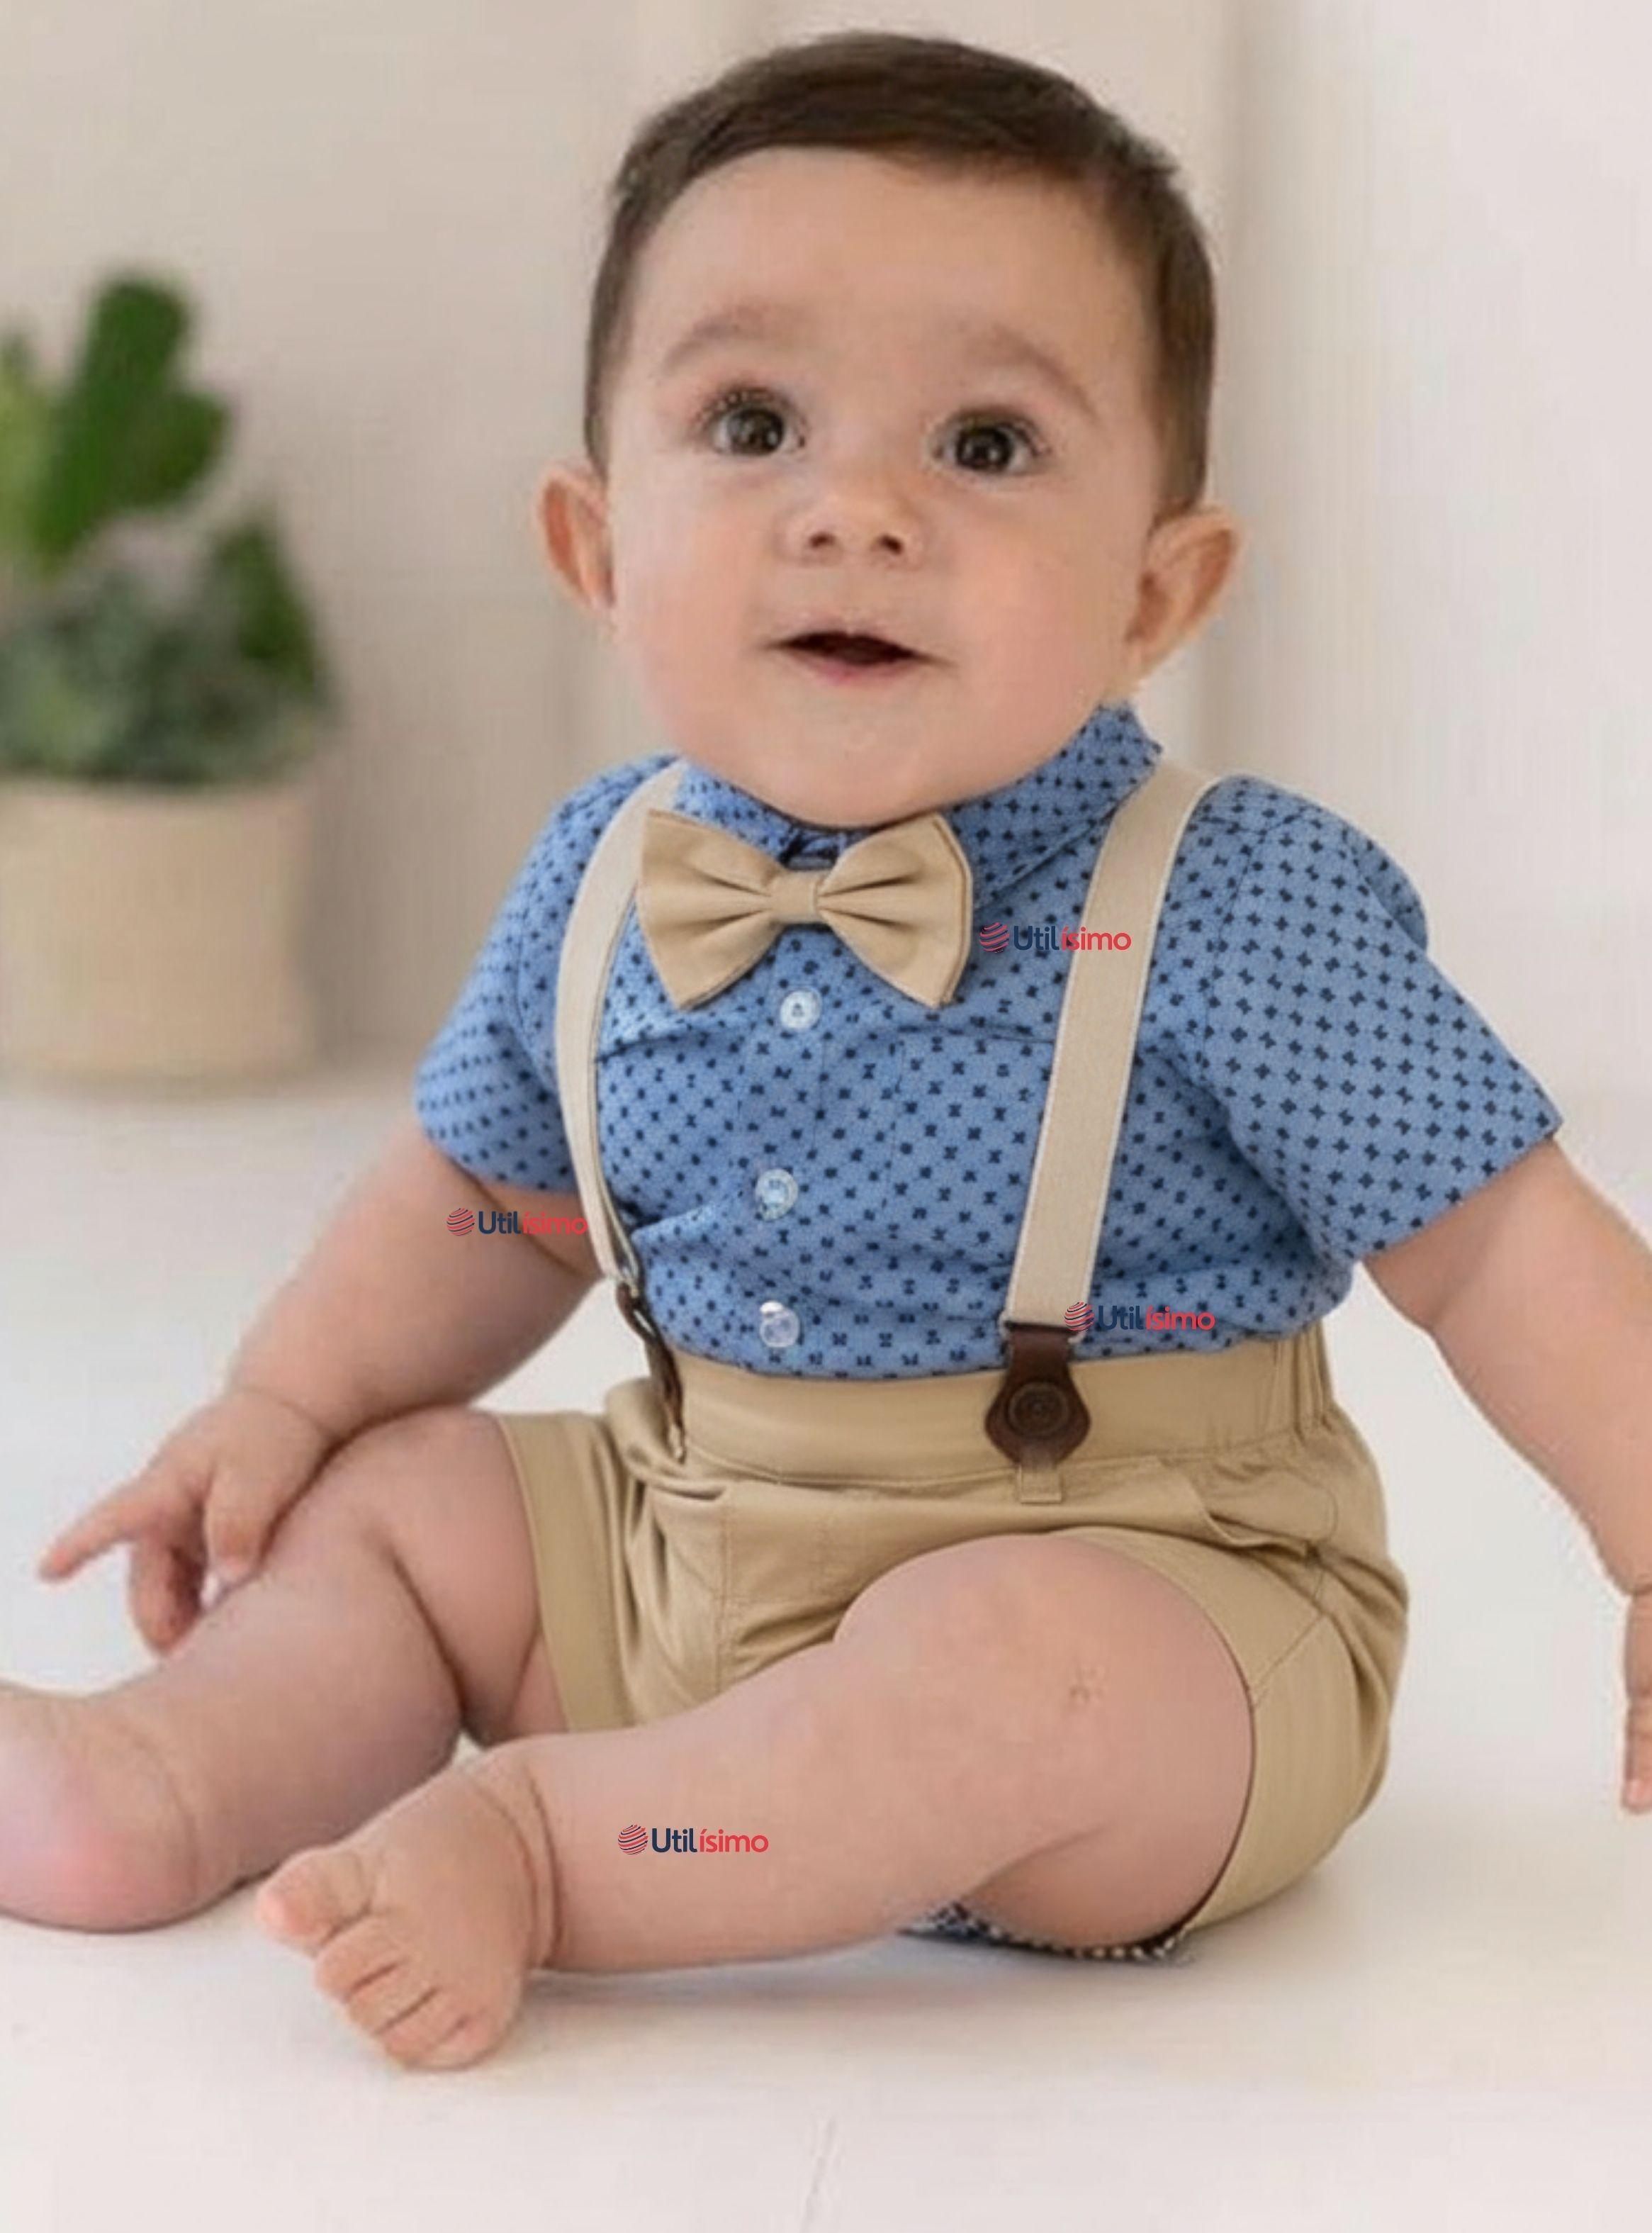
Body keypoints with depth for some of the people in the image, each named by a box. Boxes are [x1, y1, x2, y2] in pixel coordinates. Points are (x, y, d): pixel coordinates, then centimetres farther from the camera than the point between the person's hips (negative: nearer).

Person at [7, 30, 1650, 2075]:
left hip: (1143, 1589, -6)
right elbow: (478, 1193, 17)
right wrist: (280, 1405, 8)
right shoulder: (597, 889, -2)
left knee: (1006, 1659, -35)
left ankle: (544, 1843, -22)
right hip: (688, 1549, 6)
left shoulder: (1240, 914, -19)